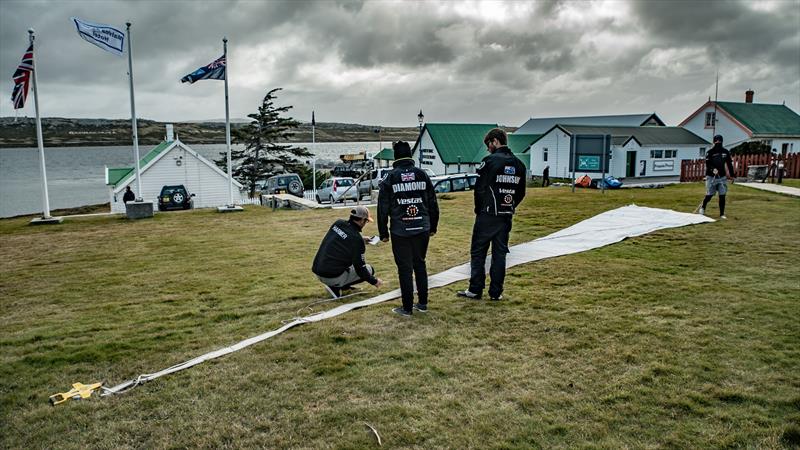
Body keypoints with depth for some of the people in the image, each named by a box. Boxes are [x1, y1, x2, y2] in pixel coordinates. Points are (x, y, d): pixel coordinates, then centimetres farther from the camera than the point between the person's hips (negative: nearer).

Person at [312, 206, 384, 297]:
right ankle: (336, 287, -3)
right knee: (369, 269, 7)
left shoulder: (338, 223, 2)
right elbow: (360, 268, -11)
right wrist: (374, 281, 3)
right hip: (334, 277, -8)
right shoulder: (356, 239, -16)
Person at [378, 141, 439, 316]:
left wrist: (383, 233, 5)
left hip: (400, 231, -3)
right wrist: (433, 227, 17)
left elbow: (383, 208, -3)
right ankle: (423, 303, 21)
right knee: (420, 265, 15)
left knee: (405, 269, 3)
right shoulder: (422, 175, 4)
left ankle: (407, 307, 9)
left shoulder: (390, 178, -3)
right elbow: (433, 203, 8)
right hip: (422, 229, 3)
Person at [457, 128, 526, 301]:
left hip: (487, 215, -5)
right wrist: (509, 208, 15)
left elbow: (479, 189, -9)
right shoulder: (519, 164, 8)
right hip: (506, 217, 6)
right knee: (500, 253, 9)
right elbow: (521, 193, 11)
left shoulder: (490, 161, -11)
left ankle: (475, 290, 6)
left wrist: (479, 209, 4)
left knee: (478, 252, 4)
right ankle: (496, 292, 12)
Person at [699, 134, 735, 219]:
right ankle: (703, 207, 29)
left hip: (722, 177, 3)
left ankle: (722, 214, 7)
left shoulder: (725, 152, 6)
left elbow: (729, 163, 13)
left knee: (722, 196, 0)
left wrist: (732, 175, 13)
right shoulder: (710, 152, -5)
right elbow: (708, 164, -14)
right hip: (711, 177, -3)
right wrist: (713, 169, -33)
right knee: (709, 195, 1)